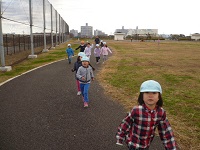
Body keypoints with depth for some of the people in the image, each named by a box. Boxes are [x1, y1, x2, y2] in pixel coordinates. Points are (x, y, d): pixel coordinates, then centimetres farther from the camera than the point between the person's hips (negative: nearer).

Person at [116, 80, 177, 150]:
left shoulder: (161, 112, -18)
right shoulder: (136, 110, -28)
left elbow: (166, 130, -6)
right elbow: (125, 124, -15)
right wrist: (119, 139, -5)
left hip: (146, 143, 4)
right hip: (134, 143, -4)